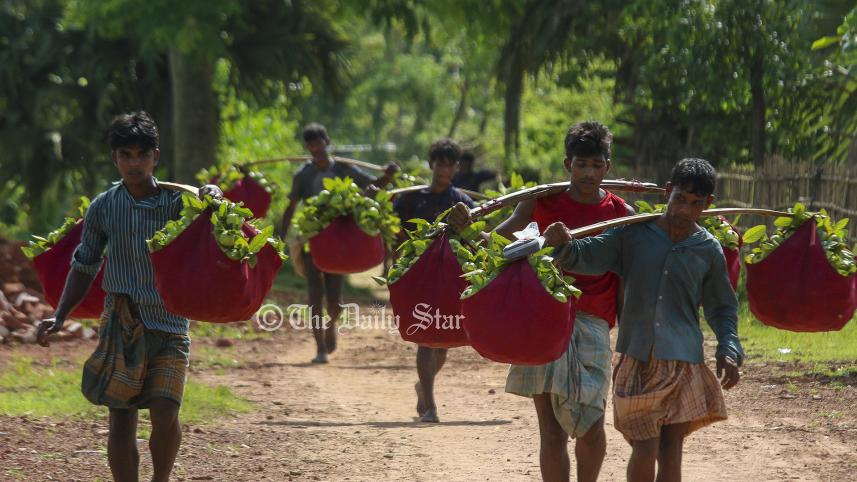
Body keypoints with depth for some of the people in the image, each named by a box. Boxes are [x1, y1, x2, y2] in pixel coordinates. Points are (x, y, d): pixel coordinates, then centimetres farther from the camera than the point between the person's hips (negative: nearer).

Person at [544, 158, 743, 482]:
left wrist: (729, 349, -1)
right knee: (645, 449, -8)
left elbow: (721, 307, 14)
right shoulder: (633, 233, 2)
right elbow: (589, 256, -6)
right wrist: (564, 245, -27)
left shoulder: (708, 250, 6)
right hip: (637, 360, -1)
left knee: (671, 451, 3)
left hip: (684, 362, 1)